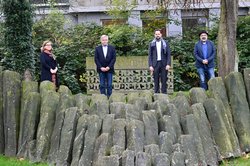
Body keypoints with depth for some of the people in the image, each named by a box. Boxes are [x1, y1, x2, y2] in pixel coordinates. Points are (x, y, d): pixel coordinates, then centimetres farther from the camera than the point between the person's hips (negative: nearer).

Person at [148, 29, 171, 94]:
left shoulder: (165, 43, 7)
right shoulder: (152, 44, 8)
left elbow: (168, 54, 4)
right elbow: (150, 55, 7)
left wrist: (168, 64, -7)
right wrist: (150, 65, -3)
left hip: (163, 64, 0)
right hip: (155, 64, 0)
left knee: (164, 80, -2)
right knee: (156, 80, 0)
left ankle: (164, 93, 3)